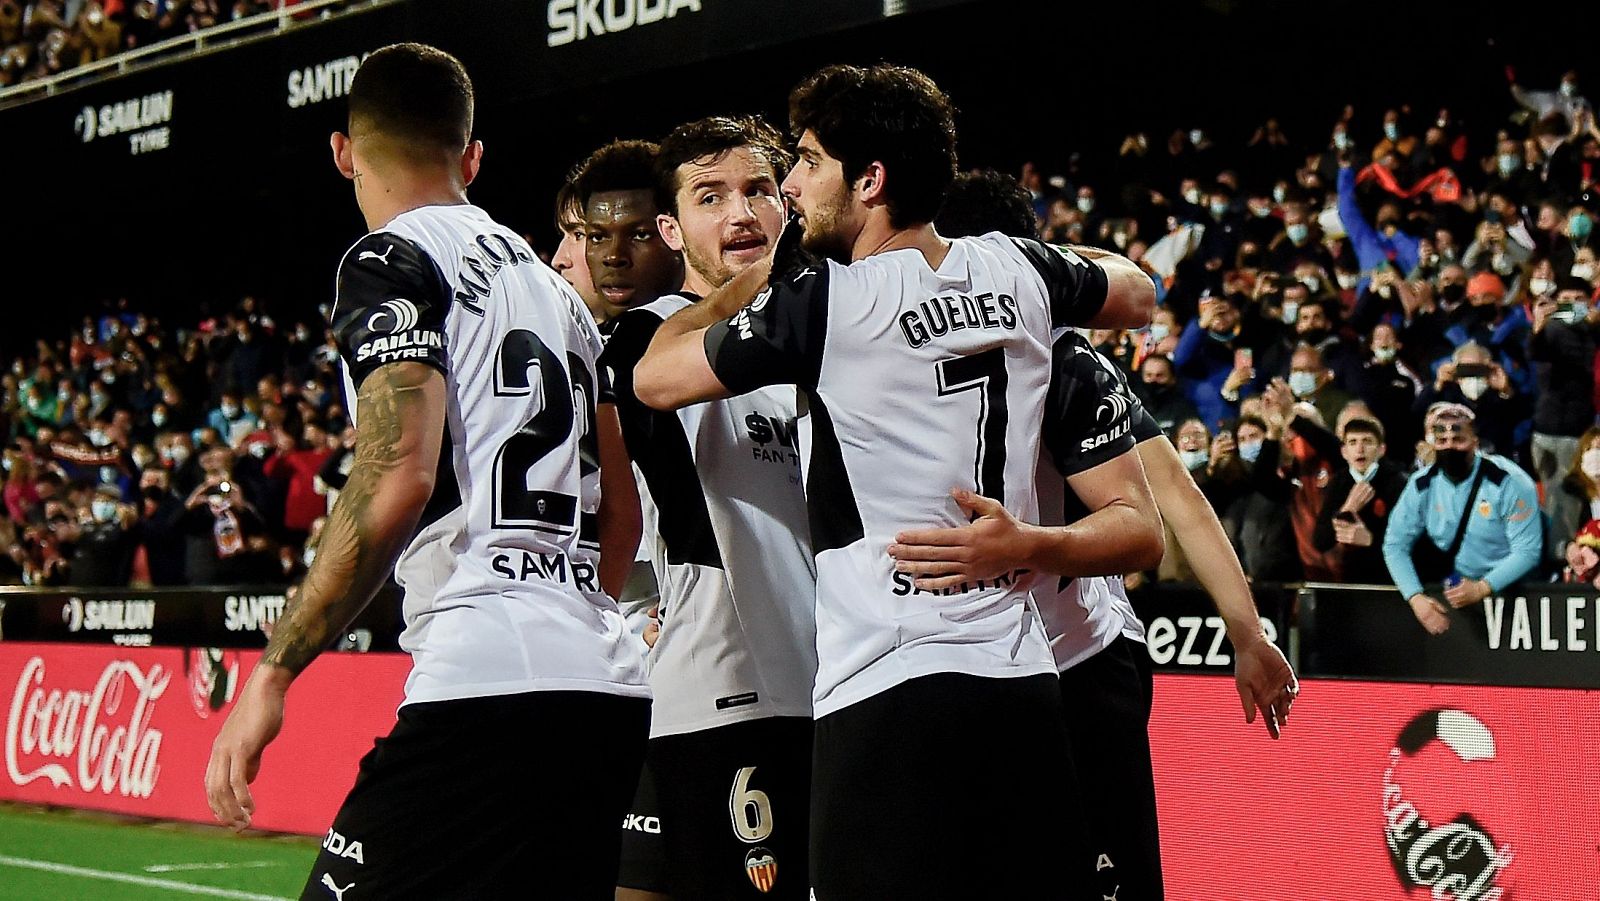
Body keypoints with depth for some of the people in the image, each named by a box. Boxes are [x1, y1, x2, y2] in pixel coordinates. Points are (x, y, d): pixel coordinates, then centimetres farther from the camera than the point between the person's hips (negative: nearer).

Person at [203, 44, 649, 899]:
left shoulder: (393, 261, -1)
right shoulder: (552, 283, 23)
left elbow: (398, 477, -15)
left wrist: (271, 673, -12)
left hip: (484, 679, -8)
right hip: (607, 685, 8)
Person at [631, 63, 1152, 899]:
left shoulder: (823, 302, -8)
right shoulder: (1014, 269, 9)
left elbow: (656, 378, 5)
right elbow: (1137, 295, 31)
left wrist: (745, 282, 20)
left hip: (891, 696, -6)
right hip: (1025, 685, 6)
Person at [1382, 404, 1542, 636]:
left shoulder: (1510, 483, -14)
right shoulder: (1422, 485, -2)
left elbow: (1526, 551, -17)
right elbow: (1396, 545, -5)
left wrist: (1481, 589, -30)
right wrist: (1416, 598, -21)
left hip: (1502, 587, -4)